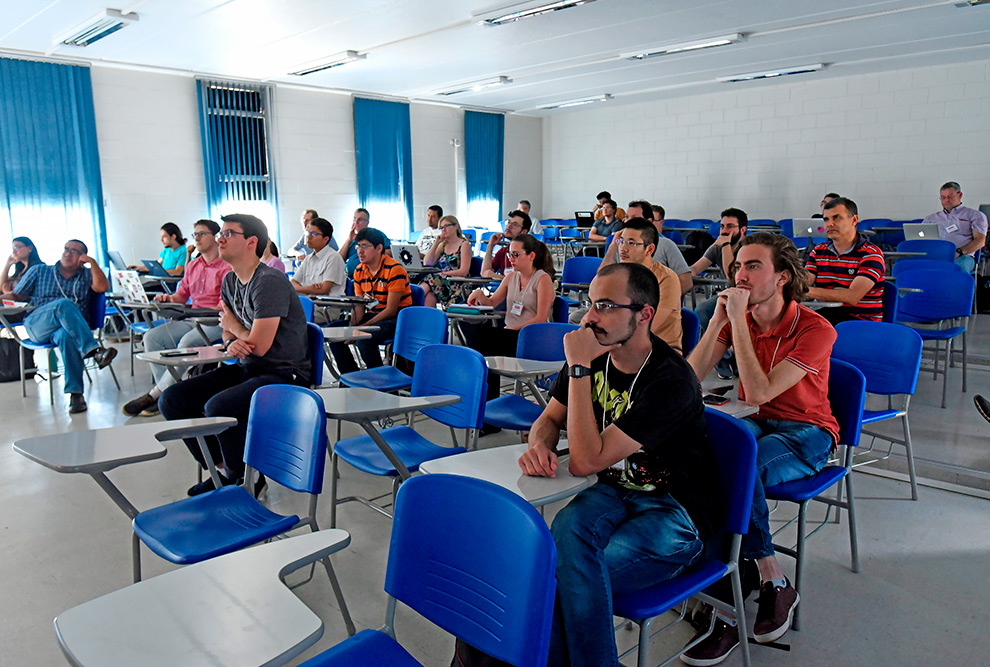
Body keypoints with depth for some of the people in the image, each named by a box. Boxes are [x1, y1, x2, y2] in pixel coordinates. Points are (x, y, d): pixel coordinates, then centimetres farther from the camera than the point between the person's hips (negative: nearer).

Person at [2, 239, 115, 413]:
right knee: (64, 304, -34)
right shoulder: (39, 271, 22)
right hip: (36, 326, 0)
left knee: (66, 336, -39)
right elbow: (17, 296, 19)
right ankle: (94, 350, -48)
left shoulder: (86, 275, 22)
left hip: (69, 327, 0)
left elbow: (103, 287, 1)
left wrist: (92, 262, 0)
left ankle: (75, 393, -42)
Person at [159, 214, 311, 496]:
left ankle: (244, 480, -4)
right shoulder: (230, 280, 10)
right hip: (246, 368, 9)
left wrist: (233, 325, 0)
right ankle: (222, 469, 12)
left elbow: (259, 345, -21)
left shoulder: (270, 282, -19)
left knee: (218, 407, -31)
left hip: (284, 374, -9)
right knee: (172, 400, 0)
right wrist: (231, 342, -6)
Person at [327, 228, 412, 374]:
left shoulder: (394, 269, -17)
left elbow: (391, 310, -19)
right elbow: (358, 306, 7)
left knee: (363, 337, -31)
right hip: (372, 315, 8)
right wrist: (351, 327, -14)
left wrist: (362, 327, -22)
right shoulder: (359, 271, 7)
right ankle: (352, 375, 5)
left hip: (395, 320, -8)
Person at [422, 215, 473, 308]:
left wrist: (442, 274, -12)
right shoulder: (443, 245, 21)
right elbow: (427, 264, 11)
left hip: (458, 285, -5)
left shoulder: (464, 244, 4)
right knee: (428, 298, -32)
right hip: (442, 281, 5)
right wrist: (436, 243, 8)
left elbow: (463, 272, -7)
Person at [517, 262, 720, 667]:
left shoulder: (671, 381, -24)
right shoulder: (593, 356, -1)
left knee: (565, 574, -29)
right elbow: (549, 419, 12)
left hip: (675, 512, -6)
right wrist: (540, 445, -13)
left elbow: (586, 461, -27)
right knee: (568, 530, -31)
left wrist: (579, 369, -27)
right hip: (613, 491, 6)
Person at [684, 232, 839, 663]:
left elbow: (758, 393, -26)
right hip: (754, 424, 5)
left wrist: (738, 320, -25)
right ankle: (772, 582, -19)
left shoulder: (815, 329, -15)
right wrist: (719, 319, -15)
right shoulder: (737, 319, 0)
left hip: (806, 433, -5)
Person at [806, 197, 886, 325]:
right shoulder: (818, 251, 15)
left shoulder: (871, 253, -4)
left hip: (862, 319, -5)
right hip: (824, 314, 5)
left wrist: (810, 291, -28)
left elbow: (852, 297, -19)